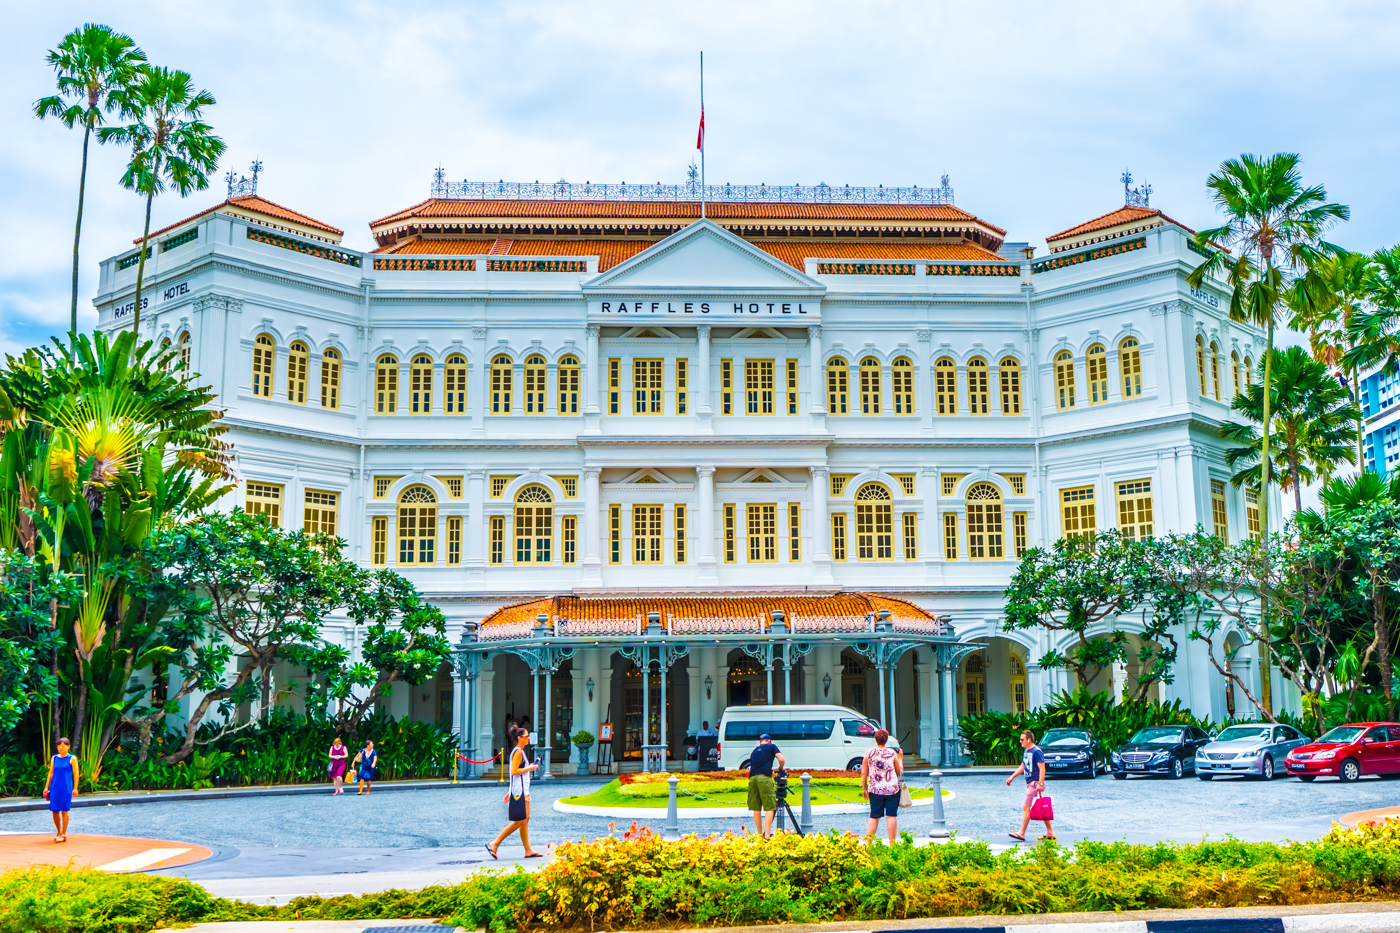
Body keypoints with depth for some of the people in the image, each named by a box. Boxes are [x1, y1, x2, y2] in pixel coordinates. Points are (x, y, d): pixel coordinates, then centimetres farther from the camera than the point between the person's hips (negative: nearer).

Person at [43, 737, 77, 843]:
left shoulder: (72, 759, -1)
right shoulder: (54, 758, 10)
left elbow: (76, 774, -2)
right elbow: (51, 773, 14)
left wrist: (75, 788, -7)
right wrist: (46, 787, 9)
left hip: (66, 788, -4)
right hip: (55, 787, 4)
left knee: (64, 811, -3)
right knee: (54, 811, 4)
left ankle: (63, 834, 3)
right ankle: (58, 832, 21)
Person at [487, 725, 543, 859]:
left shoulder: (519, 752, 18)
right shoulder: (518, 752, -12)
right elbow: (514, 771, -21)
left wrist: (510, 792, 22)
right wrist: (530, 768, -13)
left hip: (523, 791, 10)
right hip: (519, 792, -10)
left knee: (525, 820, 9)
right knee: (519, 821, -8)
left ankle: (528, 850, 10)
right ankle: (494, 844, -5)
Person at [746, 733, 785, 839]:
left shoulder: (754, 751, 29)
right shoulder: (771, 747, 16)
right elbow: (782, 759, 4)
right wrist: (780, 769, 23)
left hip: (752, 779, 5)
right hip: (764, 778, -5)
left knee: (756, 809, 9)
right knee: (770, 807, -5)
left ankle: (760, 834, 13)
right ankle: (767, 835, -15)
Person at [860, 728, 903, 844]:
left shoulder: (869, 753, 1)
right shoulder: (893, 753, 0)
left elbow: (863, 773, 4)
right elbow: (899, 772, 7)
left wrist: (864, 789, 13)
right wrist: (900, 758, 20)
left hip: (875, 790, 1)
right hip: (892, 790, -1)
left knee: (874, 817, 10)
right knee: (891, 816, 3)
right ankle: (892, 844, 4)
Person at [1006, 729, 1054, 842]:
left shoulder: (1036, 751, -13)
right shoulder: (1026, 751, 15)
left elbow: (1042, 768, -19)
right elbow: (1022, 767, 25)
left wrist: (1040, 784, -25)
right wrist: (1012, 777, 21)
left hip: (1035, 784, -9)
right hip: (1030, 783, 9)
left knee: (1026, 808, -9)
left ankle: (1021, 833, -8)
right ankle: (1050, 832, 16)